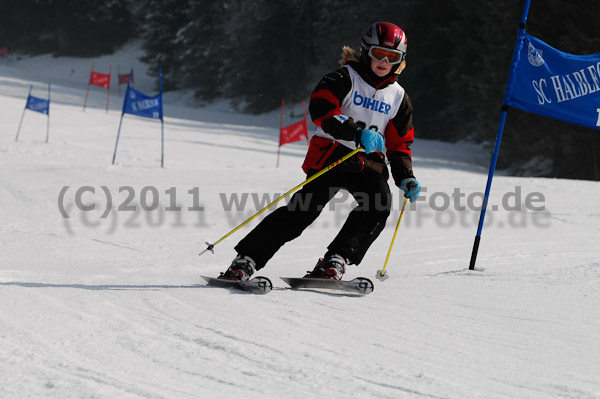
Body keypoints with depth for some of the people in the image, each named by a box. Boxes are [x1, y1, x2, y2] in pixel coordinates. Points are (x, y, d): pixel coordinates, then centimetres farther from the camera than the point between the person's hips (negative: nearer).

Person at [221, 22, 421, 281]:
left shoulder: (398, 97, 15)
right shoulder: (345, 78, -1)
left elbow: (400, 144, 21)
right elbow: (320, 107, -19)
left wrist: (405, 177, 3)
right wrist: (357, 133, -30)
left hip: (369, 163, 4)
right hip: (331, 155, -4)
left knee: (379, 202, -25)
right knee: (306, 207, -19)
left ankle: (334, 262, -26)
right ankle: (246, 260, -14)